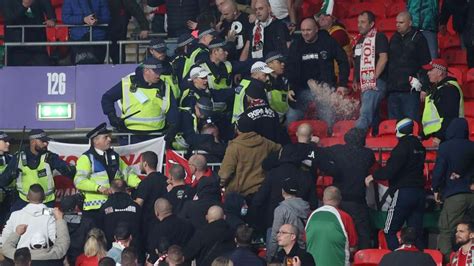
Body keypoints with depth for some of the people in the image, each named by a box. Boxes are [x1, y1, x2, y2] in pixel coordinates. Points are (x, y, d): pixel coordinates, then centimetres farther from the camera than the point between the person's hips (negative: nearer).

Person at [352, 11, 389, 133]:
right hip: (364, 85, 10)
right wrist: (355, 80, 19)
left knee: (365, 114, -19)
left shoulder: (379, 37, -7)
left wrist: (373, 77, -19)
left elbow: (383, 58, -16)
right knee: (373, 115, 16)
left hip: (375, 83, -10)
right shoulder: (360, 39, 20)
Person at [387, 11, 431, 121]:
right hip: (393, 89, 6)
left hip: (410, 89, -6)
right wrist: (387, 84, 14)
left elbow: (426, 64, -3)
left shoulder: (418, 38, 0)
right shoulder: (394, 39, 17)